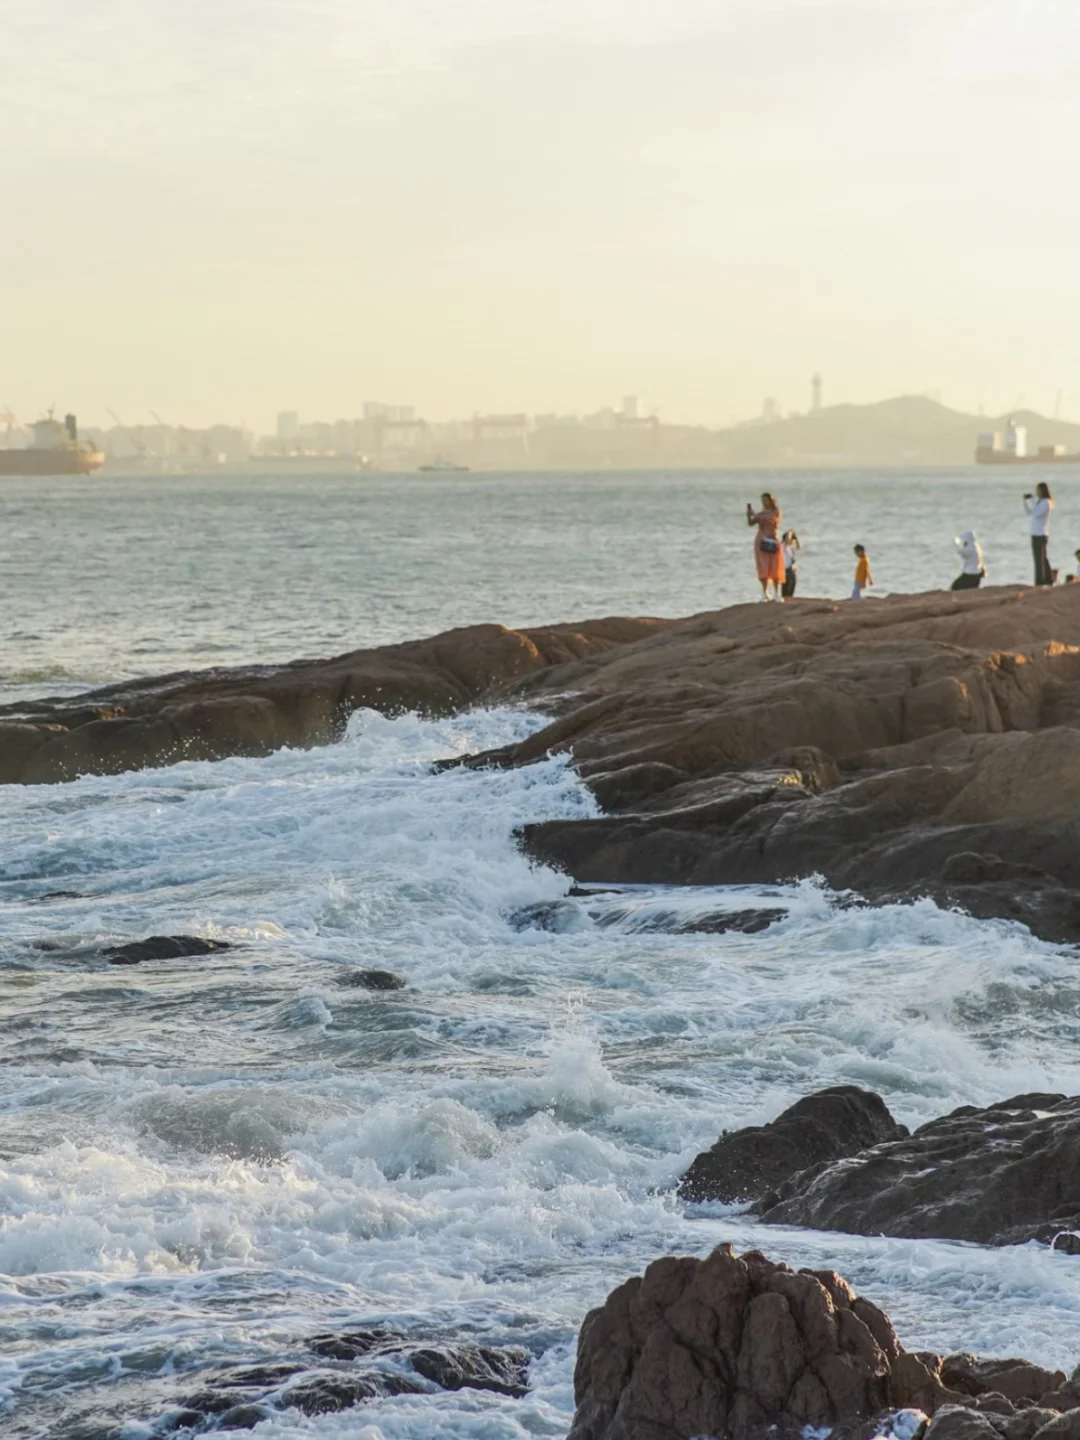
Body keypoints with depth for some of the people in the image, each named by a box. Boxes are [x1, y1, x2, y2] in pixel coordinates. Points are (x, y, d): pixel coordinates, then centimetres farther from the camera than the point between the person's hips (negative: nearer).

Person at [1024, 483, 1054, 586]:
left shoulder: (1046, 502, -13)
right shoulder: (1039, 501, 15)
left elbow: (1036, 513, -24)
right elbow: (1029, 513, 22)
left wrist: (1032, 500, -19)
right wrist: (1025, 501, 9)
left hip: (1040, 534, -10)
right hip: (1036, 533, 10)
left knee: (1039, 559, -11)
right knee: (1042, 558, 16)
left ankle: (1040, 581, -13)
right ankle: (1048, 580, 23)